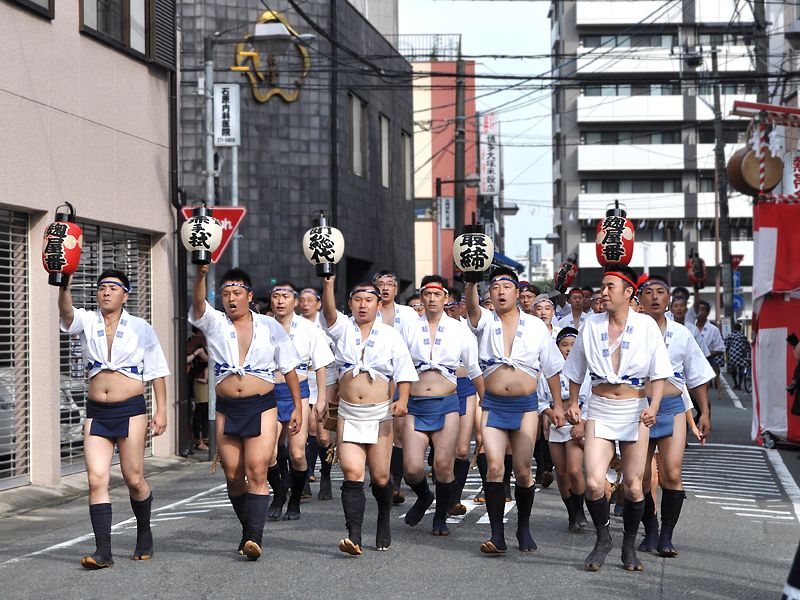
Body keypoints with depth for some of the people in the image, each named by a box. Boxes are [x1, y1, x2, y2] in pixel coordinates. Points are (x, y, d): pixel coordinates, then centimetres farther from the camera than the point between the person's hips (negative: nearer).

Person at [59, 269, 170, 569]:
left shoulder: (141, 328, 5)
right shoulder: (87, 322, 7)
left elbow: (157, 371, 6)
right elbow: (66, 313, -15)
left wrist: (161, 410, -1)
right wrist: (64, 287, -35)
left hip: (130, 410, -2)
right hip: (96, 412, 2)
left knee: (133, 478, 1)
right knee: (96, 480, -8)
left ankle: (144, 534, 26)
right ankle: (103, 550, -8)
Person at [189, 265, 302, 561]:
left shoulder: (269, 326, 6)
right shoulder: (214, 323, 6)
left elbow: (289, 368, 10)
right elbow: (198, 303, -16)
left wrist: (298, 406, 6)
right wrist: (201, 275, -36)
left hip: (262, 407, -2)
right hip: (226, 410, 2)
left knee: (256, 472, -13)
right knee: (233, 476, 5)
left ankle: (255, 537, -19)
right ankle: (248, 531, 21)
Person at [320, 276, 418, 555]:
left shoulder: (390, 335, 6)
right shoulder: (343, 328, 6)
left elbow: (404, 371, 1)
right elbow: (329, 312, -16)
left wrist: (403, 400, -17)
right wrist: (328, 286, -35)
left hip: (380, 414, 0)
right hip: (349, 414, 0)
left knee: (380, 477, 5)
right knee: (352, 473, -13)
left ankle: (384, 523, 32)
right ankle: (354, 536, -18)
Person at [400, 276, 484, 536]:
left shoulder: (459, 331, 6)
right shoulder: (409, 329, 8)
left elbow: (475, 371, 13)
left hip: (446, 404, -1)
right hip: (415, 405, 1)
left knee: (444, 465, -12)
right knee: (412, 468, -9)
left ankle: (441, 517, 11)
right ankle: (423, 496, 26)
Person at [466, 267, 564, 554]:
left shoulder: (535, 326, 6)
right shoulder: (485, 322, 3)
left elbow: (551, 367, 12)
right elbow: (472, 307, -22)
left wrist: (558, 404, 10)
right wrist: (471, 282, -41)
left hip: (525, 405, 0)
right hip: (493, 405, 0)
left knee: (523, 471, -1)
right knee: (494, 466, -12)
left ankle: (524, 528, 18)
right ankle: (497, 534, -9)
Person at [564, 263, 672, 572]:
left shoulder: (646, 326, -2)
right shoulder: (592, 325, 4)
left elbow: (658, 373, -1)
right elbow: (576, 371, 16)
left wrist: (653, 407, -14)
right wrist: (573, 403, 13)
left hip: (634, 409, -1)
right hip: (599, 410, 1)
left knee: (633, 487, 1)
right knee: (593, 482, -14)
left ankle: (629, 546, 22)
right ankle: (602, 538, 10)